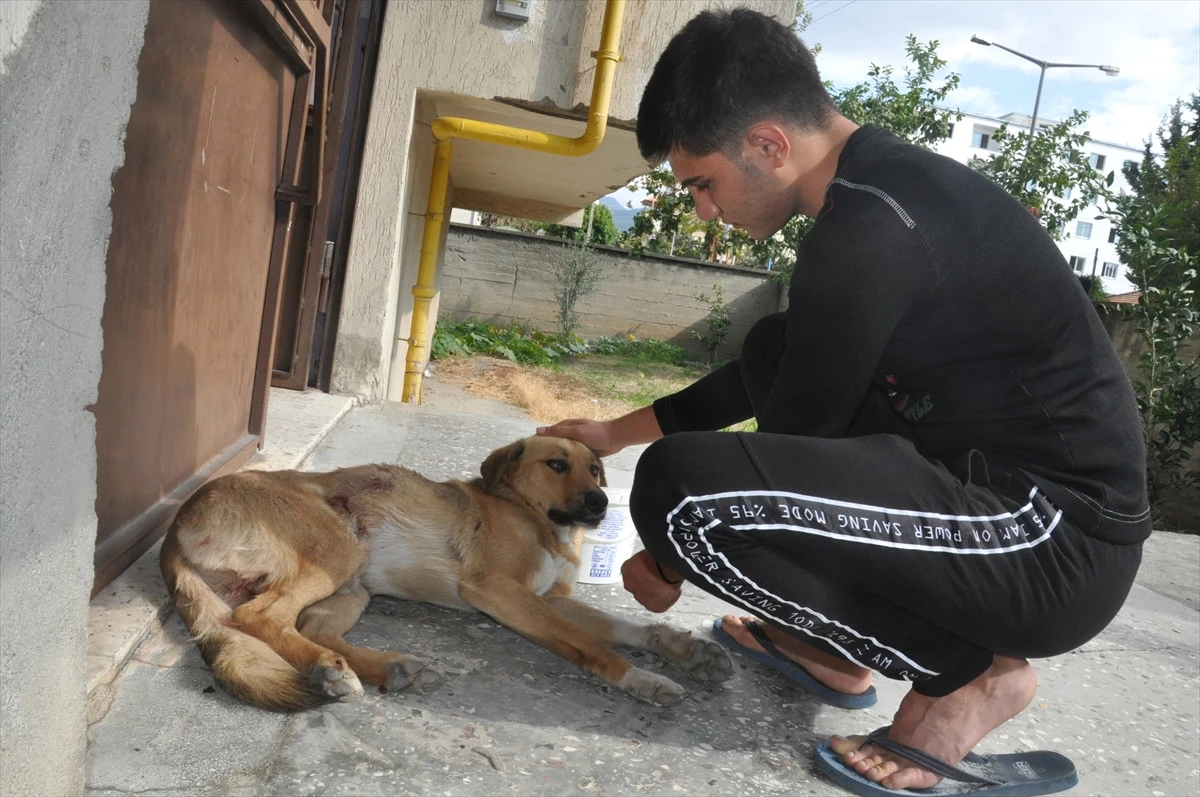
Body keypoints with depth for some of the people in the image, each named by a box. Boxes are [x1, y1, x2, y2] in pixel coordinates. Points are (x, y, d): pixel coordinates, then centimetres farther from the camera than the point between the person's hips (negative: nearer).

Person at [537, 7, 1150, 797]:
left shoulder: (869, 230, -21)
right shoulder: (884, 182, 10)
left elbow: (798, 431, -13)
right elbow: (781, 377, 20)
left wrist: (670, 563, 5)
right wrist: (620, 431, 25)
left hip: (1055, 538, -10)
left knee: (679, 487, -25)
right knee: (774, 351, 20)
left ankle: (965, 671, -4)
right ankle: (829, 645, 17)